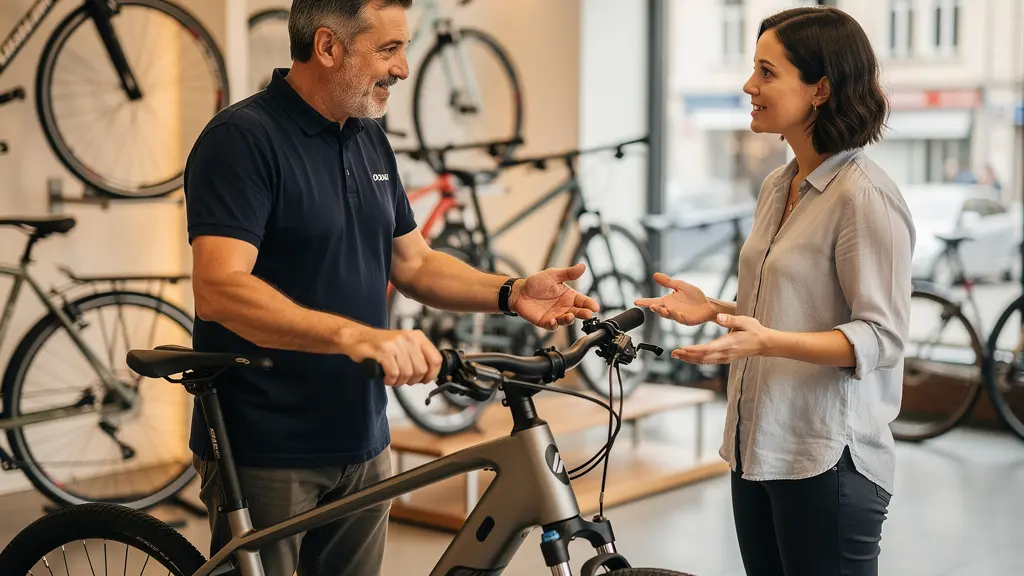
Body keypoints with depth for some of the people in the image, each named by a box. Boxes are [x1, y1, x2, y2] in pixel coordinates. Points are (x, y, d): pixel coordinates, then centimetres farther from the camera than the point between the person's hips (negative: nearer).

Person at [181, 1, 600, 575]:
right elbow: (219, 289, -27)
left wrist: (511, 293, -2)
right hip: (265, 453, -7)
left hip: (363, 445, 7)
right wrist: (353, 334, -40)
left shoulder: (371, 141, 10)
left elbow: (413, 263, 15)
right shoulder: (243, 139, -16)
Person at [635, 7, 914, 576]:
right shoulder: (778, 187, 11)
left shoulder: (865, 197, -16)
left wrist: (766, 341, -31)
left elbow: (881, 336, -18)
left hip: (829, 460, -8)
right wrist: (714, 309, 4)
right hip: (759, 447, 8)